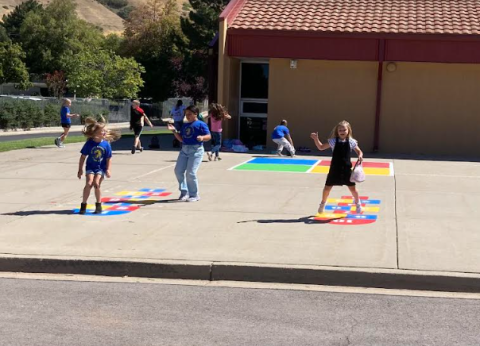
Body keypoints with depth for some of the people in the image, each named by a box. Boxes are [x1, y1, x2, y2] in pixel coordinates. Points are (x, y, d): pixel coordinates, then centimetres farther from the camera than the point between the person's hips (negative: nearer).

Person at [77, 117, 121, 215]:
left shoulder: (106, 144, -5)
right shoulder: (89, 143, -7)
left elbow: (109, 158, 1)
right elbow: (83, 157, 1)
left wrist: (108, 170, -6)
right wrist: (80, 169, 2)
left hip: (101, 168, 0)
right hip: (90, 167, 0)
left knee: (96, 184, -15)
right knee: (89, 183, -17)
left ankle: (98, 205, 4)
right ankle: (83, 205, -3)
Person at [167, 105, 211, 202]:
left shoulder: (200, 124, -5)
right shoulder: (185, 125, 16)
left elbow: (209, 136, -10)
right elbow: (181, 139, 17)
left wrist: (202, 137, -31)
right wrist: (174, 131, 5)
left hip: (196, 150, -8)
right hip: (184, 149, 8)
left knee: (190, 173, -11)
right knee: (178, 170, 5)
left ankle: (194, 195, 4)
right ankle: (184, 192, 20)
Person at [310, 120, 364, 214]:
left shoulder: (351, 142, -3)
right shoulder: (333, 141, -3)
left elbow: (359, 151, 8)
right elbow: (321, 147, 4)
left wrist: (360, 156, -14)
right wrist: (316, 139, -11)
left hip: (346, 168, 0)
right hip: (335, 168, 1)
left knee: (352, 188, 4)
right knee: (327, 187, 7)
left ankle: (357, 204, 29)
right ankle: (323, 203, 31)